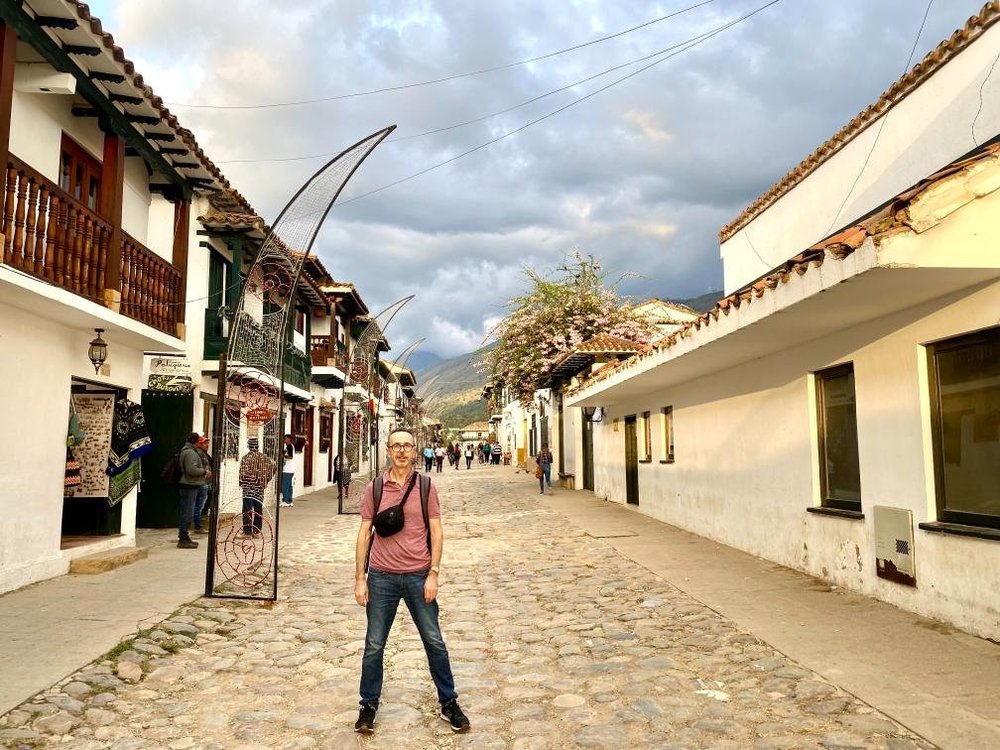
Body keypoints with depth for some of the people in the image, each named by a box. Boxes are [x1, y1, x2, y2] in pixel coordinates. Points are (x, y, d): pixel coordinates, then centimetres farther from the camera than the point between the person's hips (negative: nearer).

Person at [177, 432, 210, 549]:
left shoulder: (187, 451, 18)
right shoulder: (190, 453, -16)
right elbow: (191, 470, -24)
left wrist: (204, 470, 14)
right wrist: (204, 471, -11)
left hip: (190, 486, 11)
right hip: (189, 486, -11)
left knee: (187, 513, 16)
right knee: (187, 512, -7)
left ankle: (184, 537, 24)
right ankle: (183, 539, -4)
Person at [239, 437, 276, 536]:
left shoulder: (245, 458, -10)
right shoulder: (264, 458, 2)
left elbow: (243, 473, -14)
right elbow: (272, 467, 1)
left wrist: (241, 483, 2)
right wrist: (265, 480, 9)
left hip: (248, 487, -4)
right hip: (260, 487, 4)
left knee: (247, 510, 1)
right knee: (258, 509, 11)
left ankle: (248, 531, 0)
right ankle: (256, 531, 15)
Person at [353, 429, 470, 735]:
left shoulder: (426, 486, -1)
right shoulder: (374, 488, 0)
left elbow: (436, 532, 0)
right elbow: (364, 533, 3)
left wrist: (433, 574, -7)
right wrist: (359, 578, 0)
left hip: (418, 576, 0)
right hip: (381, 578, 1)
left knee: (435, 642, 8)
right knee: (374, 646, 9)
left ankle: (448, 703, 24)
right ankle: (369, 706, 28)